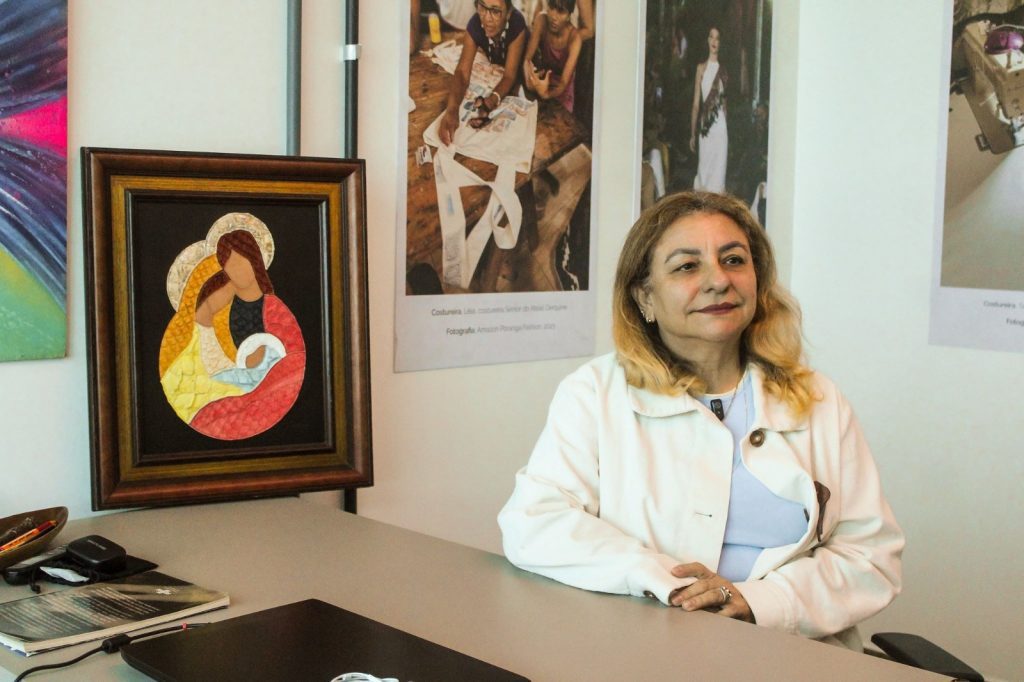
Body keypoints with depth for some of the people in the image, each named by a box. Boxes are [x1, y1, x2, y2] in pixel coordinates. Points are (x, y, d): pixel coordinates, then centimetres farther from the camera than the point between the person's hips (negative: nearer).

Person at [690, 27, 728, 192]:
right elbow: (696, 103, 2)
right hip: (704, 128, -1)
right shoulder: (702, 67, 4)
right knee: (703, 171, 2)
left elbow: (724, 102, 12)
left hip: (720, 128, 1)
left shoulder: (722, 70, 10)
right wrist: (693, 134, 0)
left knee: (718, 170, 0)